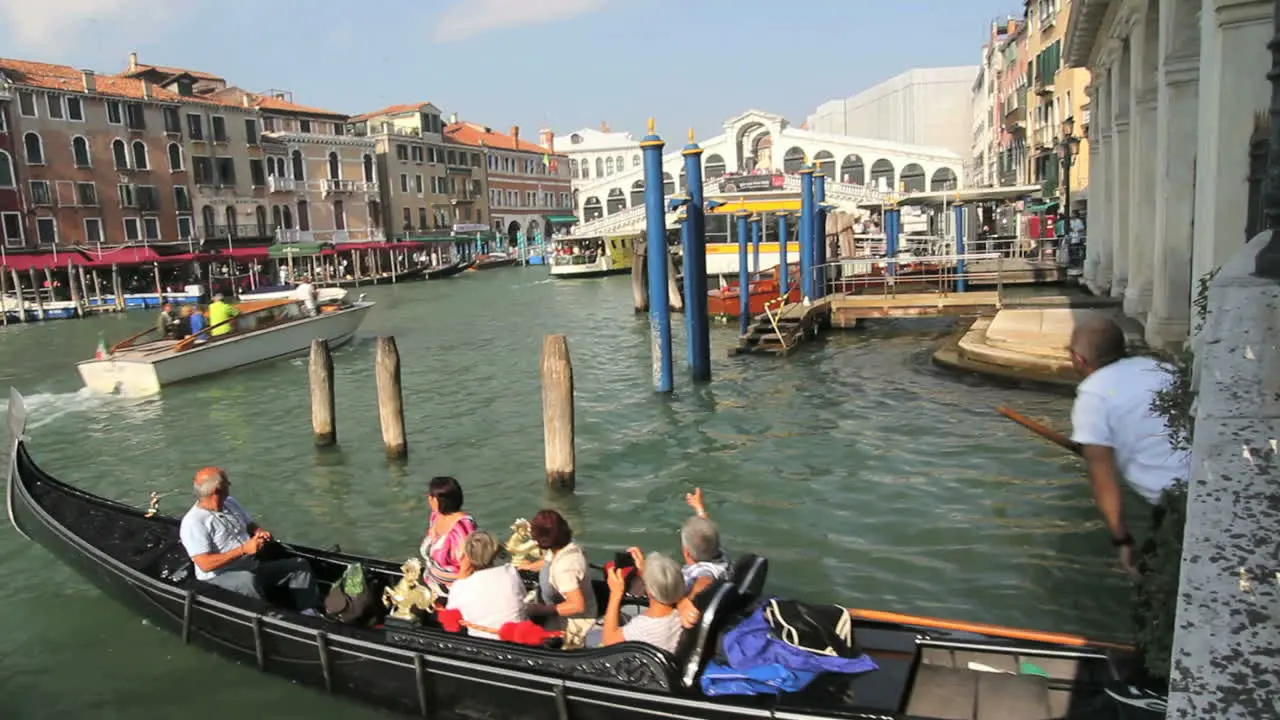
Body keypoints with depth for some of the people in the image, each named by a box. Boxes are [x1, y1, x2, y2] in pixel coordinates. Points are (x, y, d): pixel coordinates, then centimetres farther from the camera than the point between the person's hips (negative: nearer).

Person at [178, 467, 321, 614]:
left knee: (299, 565, -4)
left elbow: (251, 525, 22)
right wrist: (243, 549, -27)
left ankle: (308, 616, -14)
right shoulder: (193, 522, -14)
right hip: (219, 578, -8)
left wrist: (260, 533, -4)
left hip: (252, 569, 8)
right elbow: (205, 564, -22)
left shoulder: (230, 502, 10)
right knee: (248, 580, -41)